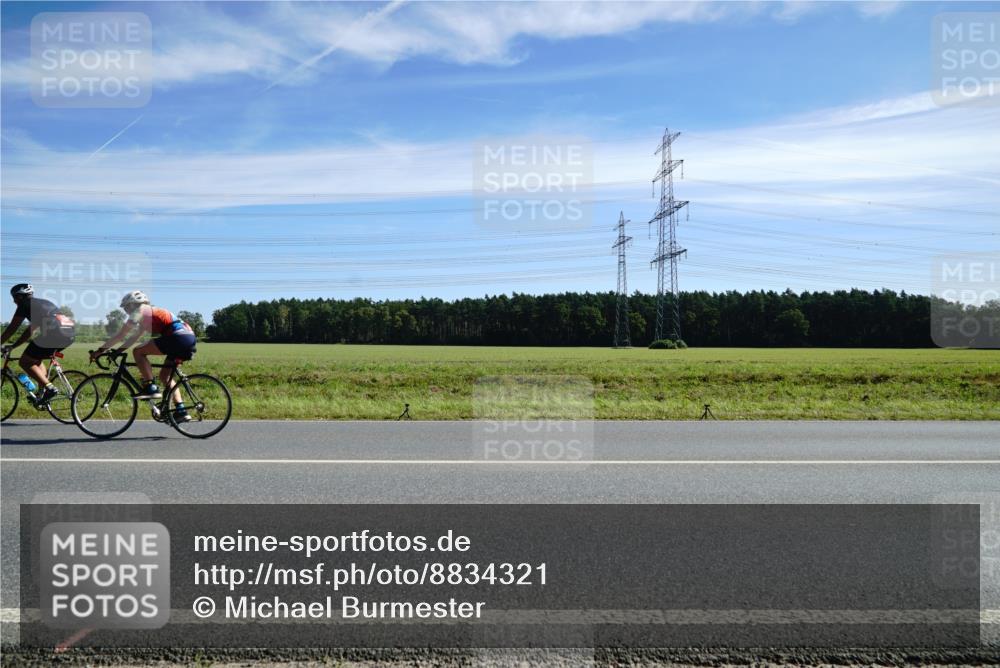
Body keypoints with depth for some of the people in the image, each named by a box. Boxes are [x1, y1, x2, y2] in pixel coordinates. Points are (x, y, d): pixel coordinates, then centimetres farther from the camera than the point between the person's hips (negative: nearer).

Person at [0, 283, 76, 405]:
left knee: (25, 362, 8)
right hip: (70, 334, 8)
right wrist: (13, 346, 43)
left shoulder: (26, 304, 11)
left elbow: (12, 329, 14)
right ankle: (42, 393, 21)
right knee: (36, 359, 28)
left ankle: (50, 388, -4)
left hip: (54, 332, -8)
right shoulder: (42, 303, 34)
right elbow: (30, 330, 40)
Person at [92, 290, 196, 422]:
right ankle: (181, 411, 12)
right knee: (164, 375, 18)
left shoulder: (140, 311, 3)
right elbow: (134, 337, 34)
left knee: (138, 351, -3)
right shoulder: (149, 313, 29)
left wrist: (101, 350, 8)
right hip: (190, 338, 9)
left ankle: (151, 388, -5)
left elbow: (121, 334, 2)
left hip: (178, 337, -9)